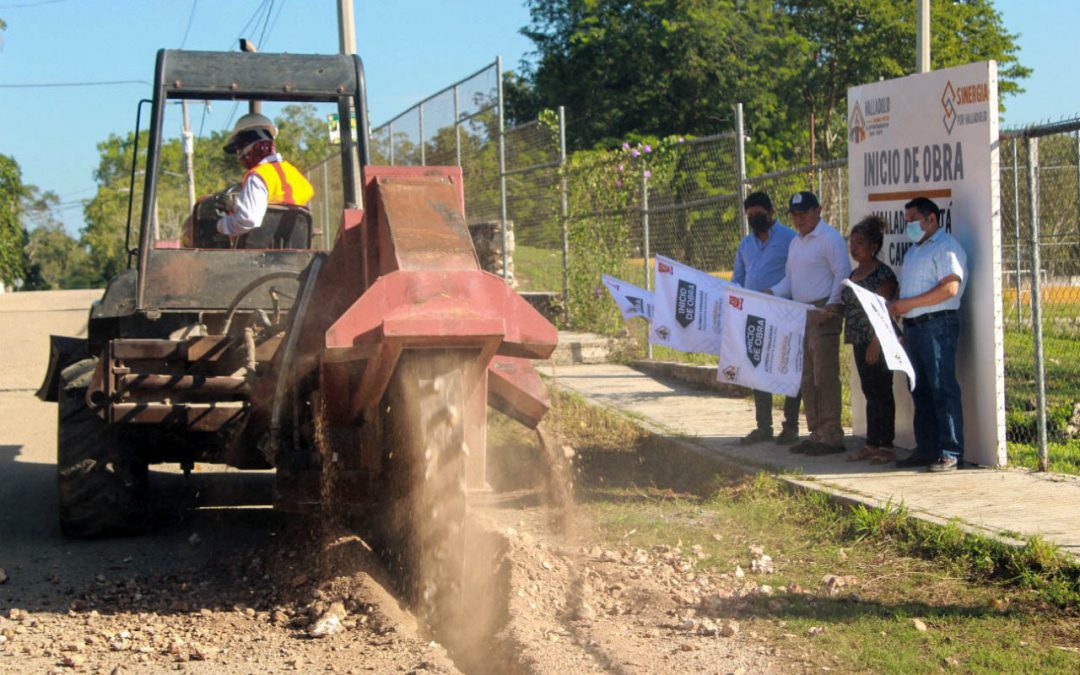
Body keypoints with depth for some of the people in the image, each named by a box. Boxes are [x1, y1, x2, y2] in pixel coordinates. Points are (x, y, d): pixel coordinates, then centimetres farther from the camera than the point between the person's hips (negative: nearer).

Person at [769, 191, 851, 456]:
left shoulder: (829, 238, -9)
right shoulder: (796, 243, 19)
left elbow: (842, 275, -15)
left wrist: (829, 309, -22)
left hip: (823, 313, -9)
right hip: (801, 313, 9)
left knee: (825, 377, -9)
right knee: (807, 378, 12)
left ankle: (831, 437, -6)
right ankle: (817, 433, 19)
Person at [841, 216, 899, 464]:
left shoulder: (883, 273, -12)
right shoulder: (854, 274, 15)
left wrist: (876, 343, -22)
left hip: (878, 342, -9)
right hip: (860, 341, 9)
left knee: (881, 393, -4)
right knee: (870, 393, 13)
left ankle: (886, 446, 0)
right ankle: (871, 444, 18)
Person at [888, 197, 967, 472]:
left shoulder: (946, 247, -7)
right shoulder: (914, 251, 22)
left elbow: (950, 288, -19)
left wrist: (908, 304, -18)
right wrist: (896, 306, 7)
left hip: (938, 325, -9)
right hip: (913, 326, 9)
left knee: (943, 389, -9)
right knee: (921, 390, 11)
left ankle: (950, 453, -8)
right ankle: (926, 450, 17)